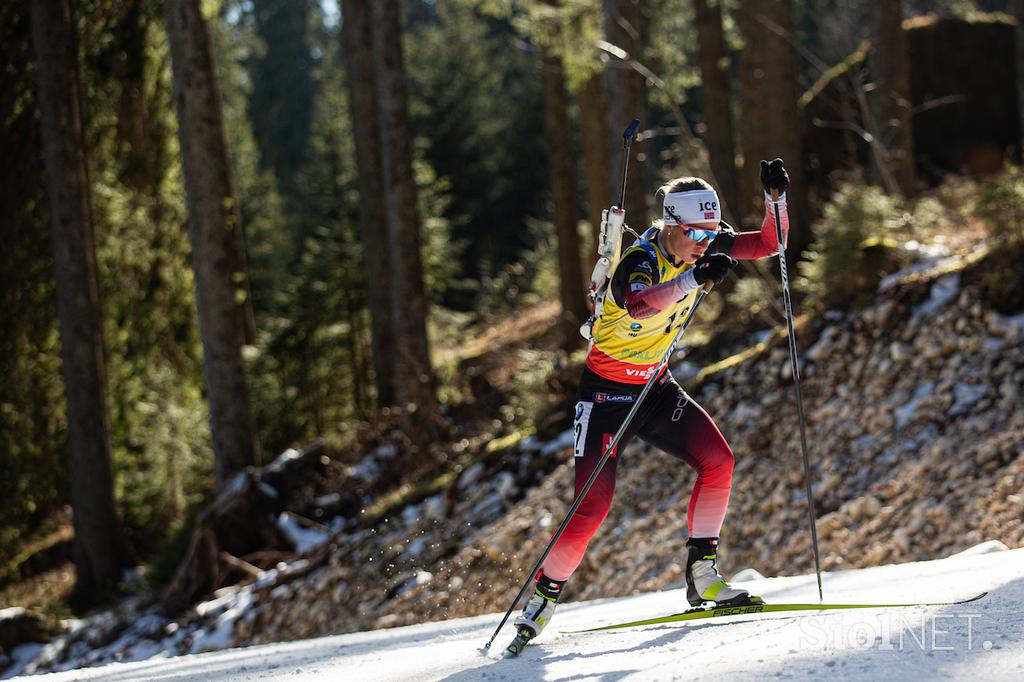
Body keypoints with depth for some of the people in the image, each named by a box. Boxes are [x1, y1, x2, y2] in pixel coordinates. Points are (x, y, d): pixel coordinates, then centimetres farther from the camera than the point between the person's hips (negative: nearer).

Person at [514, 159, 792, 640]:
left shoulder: (703, 246, -4)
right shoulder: (640, 262, -26)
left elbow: (770, 244, 1)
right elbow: (638, 304, -50)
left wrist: (776, 197, -16)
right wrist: (693, 278, -58)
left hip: (656, 389, 7)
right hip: (606, 392, -7)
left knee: (717, 460, -11)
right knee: (593, 506, -13)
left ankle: (702, 575, -2)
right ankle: (541, 599, 3)